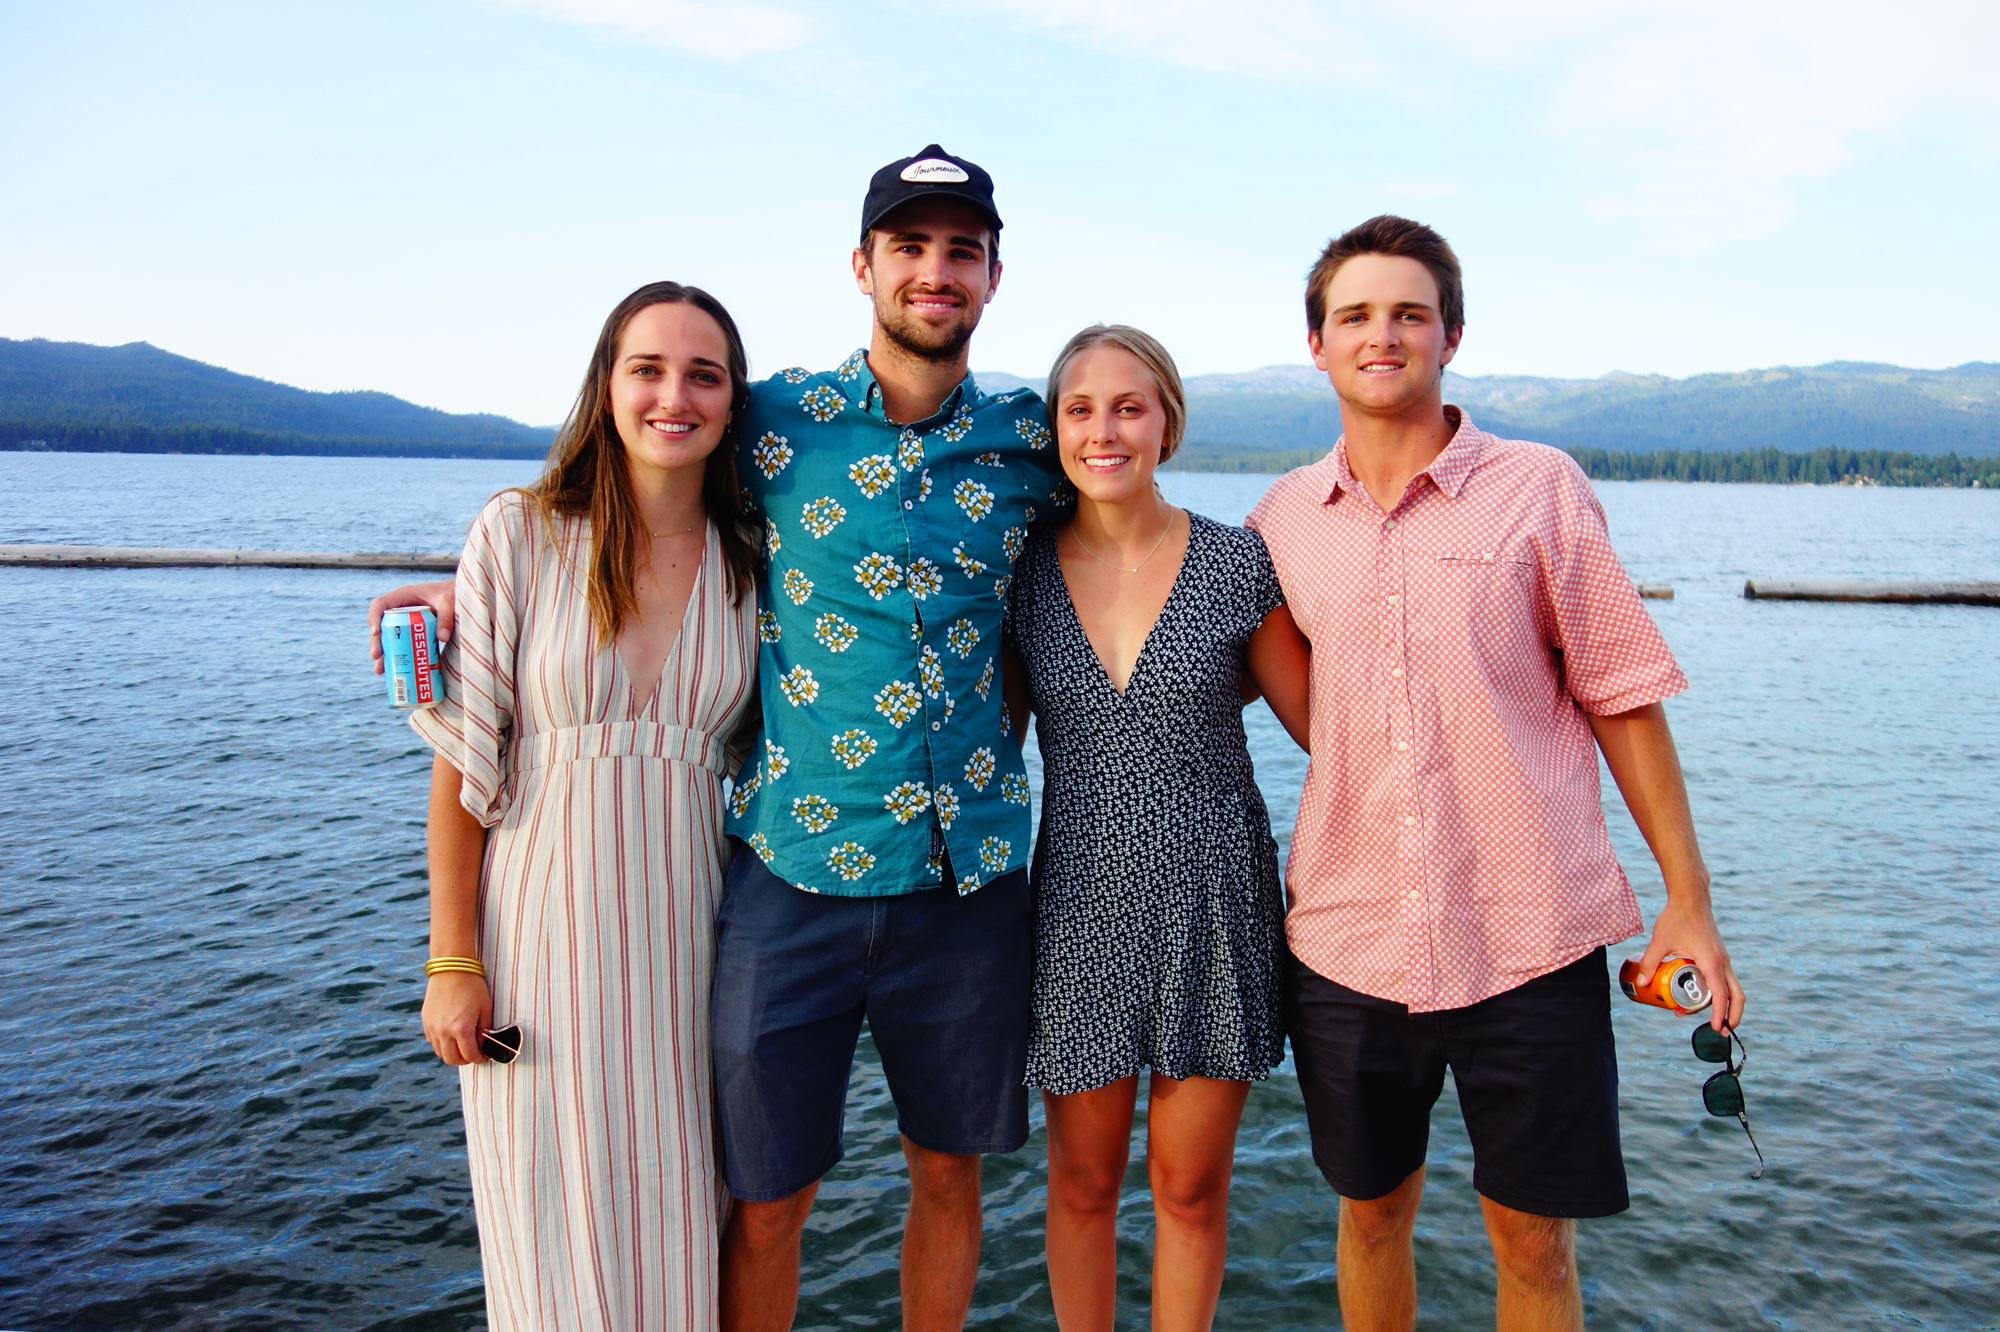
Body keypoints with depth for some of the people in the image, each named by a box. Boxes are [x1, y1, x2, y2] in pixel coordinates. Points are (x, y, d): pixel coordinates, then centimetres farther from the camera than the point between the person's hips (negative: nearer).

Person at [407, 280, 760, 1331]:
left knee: (678, 1225, 14)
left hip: (691, 930, 2)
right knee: (556, 1230, 10)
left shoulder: (751, 561, 1)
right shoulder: (519, 534, -7)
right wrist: (452, 960, -6)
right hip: (545, 924, -2)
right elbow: (461, 761, -6)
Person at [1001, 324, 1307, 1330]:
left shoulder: (1239, 564, -5)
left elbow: (1325, 723, 2)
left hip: (1213, 903, -1)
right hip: (1080, 905, 1)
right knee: (1084, 1180, 15)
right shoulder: (1024, 572, -1)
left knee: (1191, 1188, 12)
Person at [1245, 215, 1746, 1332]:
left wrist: (1689, 899, -2)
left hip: (1533, 942, -2)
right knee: (1373, 1211, 17)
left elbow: (1621, 696, -1)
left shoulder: (1541, 488, -3)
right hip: (1347, 944, 2)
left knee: (1535, 1237, 9)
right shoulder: (1283, 520, 4)